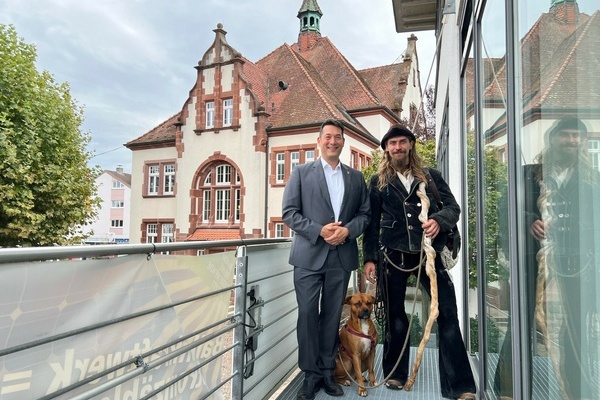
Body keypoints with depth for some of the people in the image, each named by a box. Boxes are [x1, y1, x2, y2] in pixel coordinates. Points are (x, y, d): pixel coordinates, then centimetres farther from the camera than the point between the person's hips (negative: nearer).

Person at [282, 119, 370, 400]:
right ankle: (311, 375, 16)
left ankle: (327, 372, 24)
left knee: (332, 316, 11)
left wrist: (348, 230, -11)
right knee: (307, 315, 2)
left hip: (342, 256, 3)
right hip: (309, 255, -2)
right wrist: (319, 230, -15)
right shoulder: (301, 172, 4)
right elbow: (289, 212, -3)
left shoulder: (356, 177, 12)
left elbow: (365, 213, 9)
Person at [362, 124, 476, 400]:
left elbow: (453, 206, 3)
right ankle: (395, 373, 28)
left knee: (448, 313, -5)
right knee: (395, 315, 10)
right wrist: (369, 258, 0)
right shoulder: (378, 181, 8)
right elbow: (372, 222, 6)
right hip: (393, 255, 0)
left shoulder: (430, 176, 9)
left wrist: (438, 220, -19)